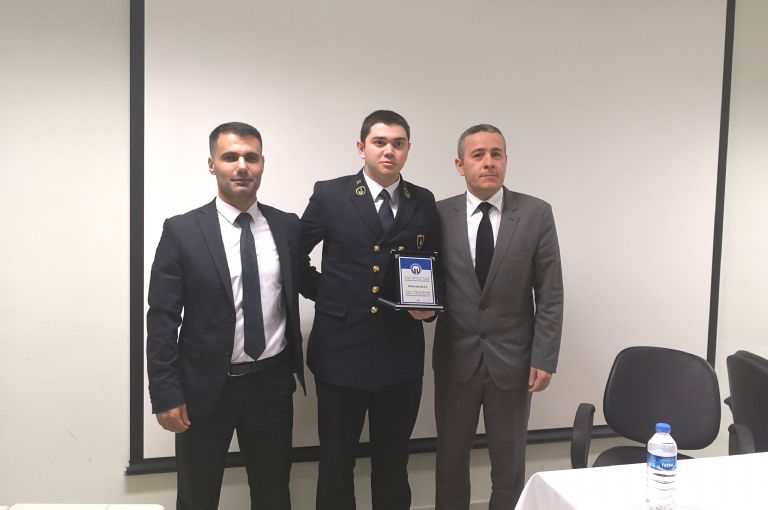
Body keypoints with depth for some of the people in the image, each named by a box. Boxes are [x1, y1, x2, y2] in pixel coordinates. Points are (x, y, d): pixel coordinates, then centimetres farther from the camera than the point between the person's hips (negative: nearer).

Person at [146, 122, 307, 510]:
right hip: (205, 387, -2)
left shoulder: (288, 226, 1)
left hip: (272, 383, 2)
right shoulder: (182, 231, -7)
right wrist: (165, 393, -11)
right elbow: (162, 319, -8)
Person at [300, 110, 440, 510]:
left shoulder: (424, 204, 5)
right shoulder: (329, 195, -2)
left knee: (393, 462, 15)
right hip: (341, 350, -2)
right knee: (336, 461, 13)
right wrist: (324, 294, 1)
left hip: (401, 353, 2)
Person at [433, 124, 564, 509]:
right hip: (455, 358, 1)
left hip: (513, 360, 0)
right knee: (451, 460, 15)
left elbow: (550, 295, -4)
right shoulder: (439, 215, -2)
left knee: (509, 466, 14)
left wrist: (544, 358, -7)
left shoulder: (536, 214, -4)